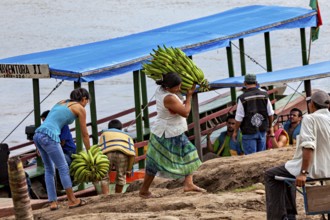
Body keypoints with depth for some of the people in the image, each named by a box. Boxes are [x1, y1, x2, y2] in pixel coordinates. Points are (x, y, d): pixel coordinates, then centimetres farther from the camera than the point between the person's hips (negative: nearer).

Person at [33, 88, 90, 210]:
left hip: (37, 135, 7)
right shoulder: (80, 108, 8)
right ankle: (72, 200, 9)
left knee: (49, 169, 15)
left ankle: (53, 202, 14)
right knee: (63, 168, 3)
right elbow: (85, 134, 13)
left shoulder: (62, 103, 27)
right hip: (49, 136, -7)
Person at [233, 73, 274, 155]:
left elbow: (239, 118, -11)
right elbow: (270, 114, 6)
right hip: (262, 131, 4)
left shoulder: (242, 98, -13)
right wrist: (270, 127, 21)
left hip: (249, 133, -4)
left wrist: (235, 131, 2)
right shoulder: (264, 95, -1)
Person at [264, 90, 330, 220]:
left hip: (313, 169, -8)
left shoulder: (310, 119, -15)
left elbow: (309, 147, -26)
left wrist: (303, 173, -26)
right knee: (288, 172, 32)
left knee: (271, 175, 10)